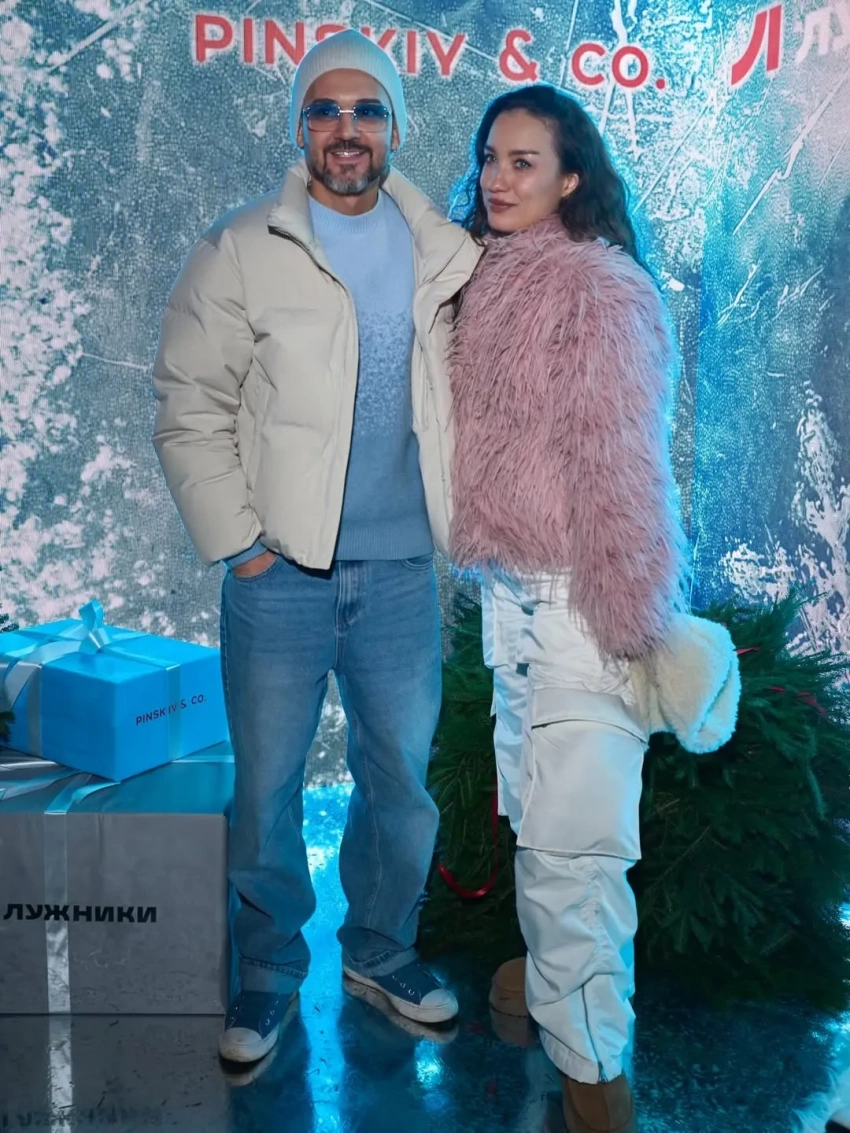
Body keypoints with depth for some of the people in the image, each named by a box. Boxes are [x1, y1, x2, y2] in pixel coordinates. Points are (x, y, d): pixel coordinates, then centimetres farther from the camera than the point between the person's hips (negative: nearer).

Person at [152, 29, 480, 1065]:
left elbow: (465, 393, 16)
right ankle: (269, 971, 28)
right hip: (281, 572, -3)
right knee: (267, 789, 6)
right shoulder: (240, 252, -2)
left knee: (402, 779, 13)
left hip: (402, 571, 3)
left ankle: (381, 951, 35)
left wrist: (459, 519, 7)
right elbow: (190, 412, -3)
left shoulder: (441, 255, 8)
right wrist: (239, 541, -8)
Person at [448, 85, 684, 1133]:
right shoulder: (488, 279, 11)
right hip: (508, 587, 8)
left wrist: (634, 624, -17)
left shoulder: (600, 288, -12)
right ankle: (554, 965, 42)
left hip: (576, 596, -8)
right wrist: (486, 572, 12)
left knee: (571, 830, -2)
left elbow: (621, 464, -16)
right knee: (531, 803, 20)